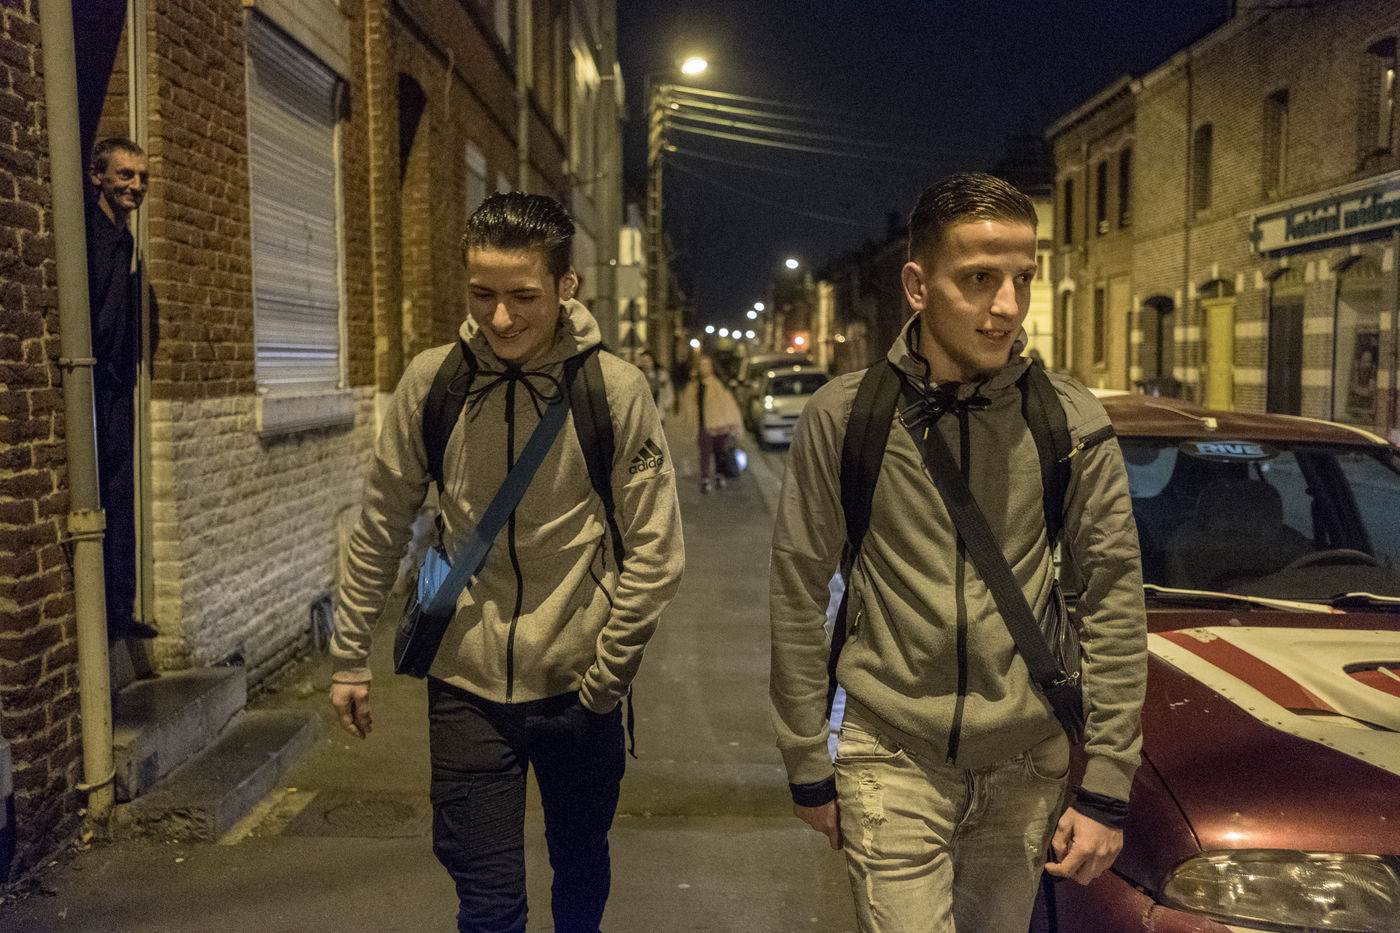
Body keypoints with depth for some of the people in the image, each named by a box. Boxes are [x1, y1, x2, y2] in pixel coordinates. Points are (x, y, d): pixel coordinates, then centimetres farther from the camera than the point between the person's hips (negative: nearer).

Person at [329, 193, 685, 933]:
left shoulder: (615, 389, -13)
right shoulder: (432, 380, -7)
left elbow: (656, 554, -9)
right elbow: (381, 527, 3)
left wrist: (603, 677, -9)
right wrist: (349, 656, 6)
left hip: (578, 686, 0)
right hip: (466, 684, 0)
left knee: (580, 871, 21)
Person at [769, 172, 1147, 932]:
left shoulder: (1069, 419, -5)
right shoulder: (844, 415, -8)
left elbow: (1114, 597, -1)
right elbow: (798, 595, -2)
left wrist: (1106, 787, -2)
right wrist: (807, 769, 2)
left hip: (1027, 763, 2)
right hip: (894, 760, -1)